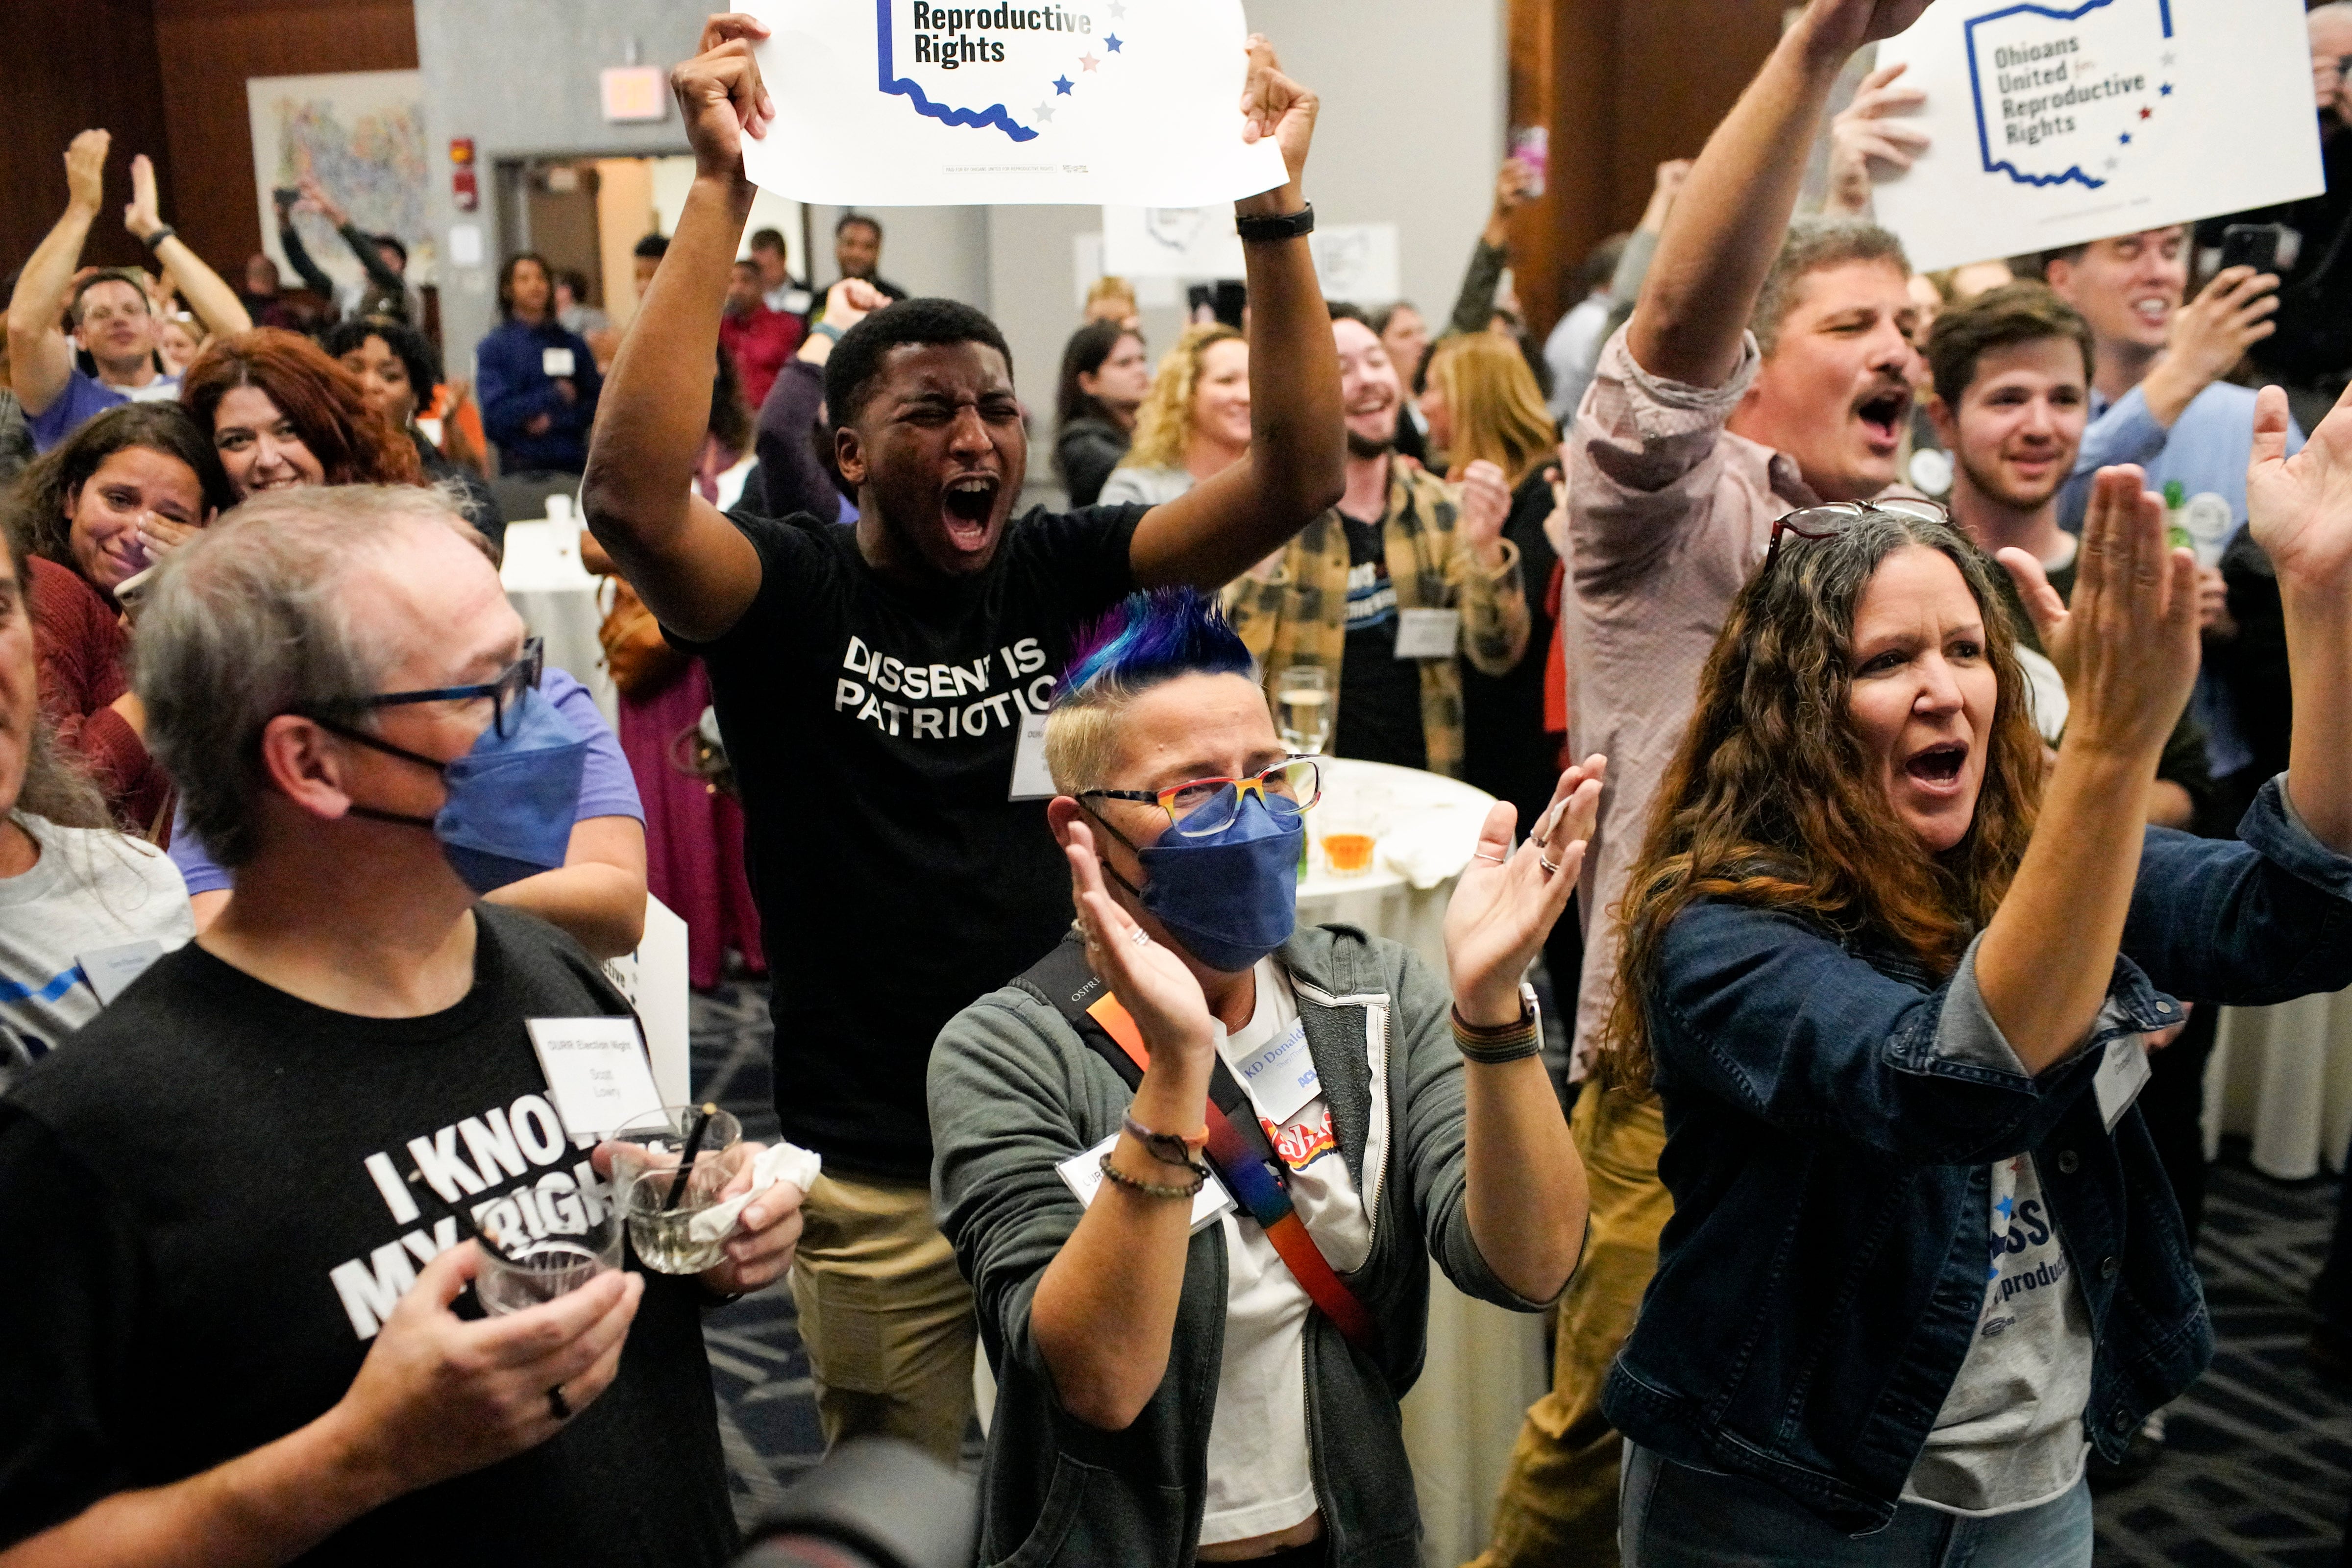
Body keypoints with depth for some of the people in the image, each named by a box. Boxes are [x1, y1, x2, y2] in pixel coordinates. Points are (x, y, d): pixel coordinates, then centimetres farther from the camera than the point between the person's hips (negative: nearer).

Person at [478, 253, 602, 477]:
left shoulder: (573, 344, 12)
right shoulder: (492, 347, 5)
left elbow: (595, 405, 7)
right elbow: (495, 414, -5)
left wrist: (553, 421, -7)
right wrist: (554, 395, -3)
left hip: (574, 466, 2)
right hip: (522, 467, -2)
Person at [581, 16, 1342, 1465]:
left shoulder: (1064, 574, -3)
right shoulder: (792, 592, -10)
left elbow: (1299, 479, -12)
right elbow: (632, 498, -31)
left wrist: (1275, 215, -22)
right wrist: (723, 194, -34)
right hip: (883, 1177, -2)